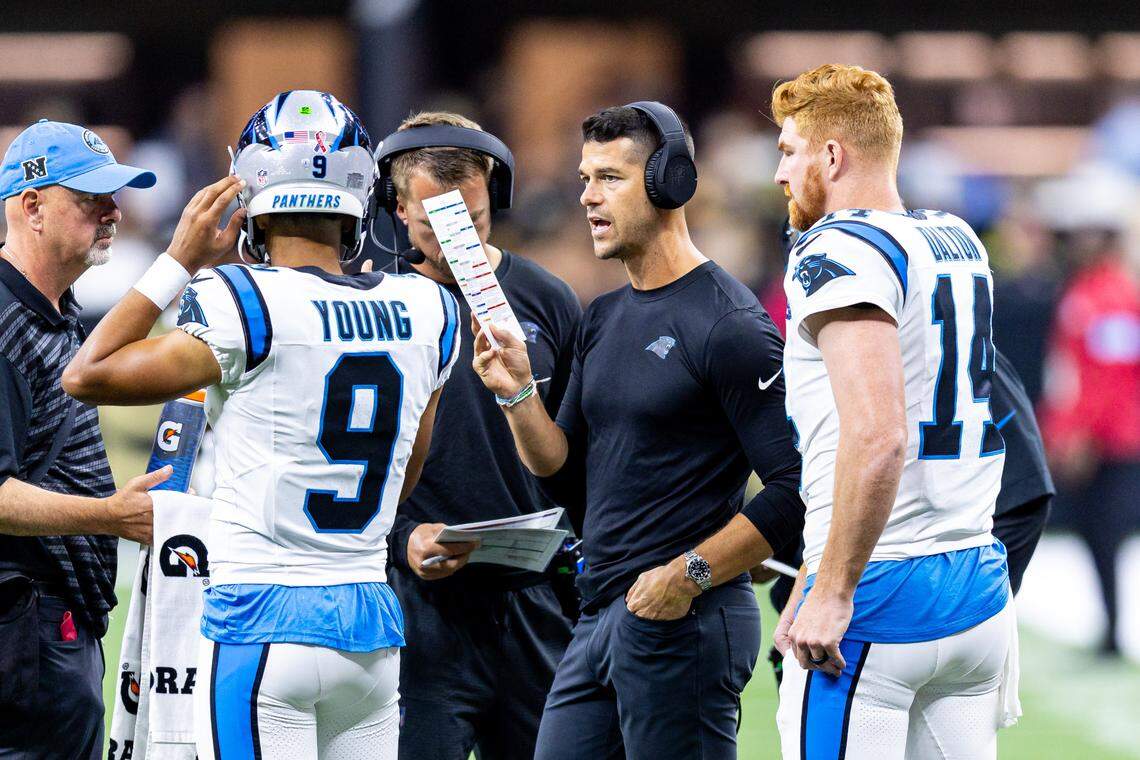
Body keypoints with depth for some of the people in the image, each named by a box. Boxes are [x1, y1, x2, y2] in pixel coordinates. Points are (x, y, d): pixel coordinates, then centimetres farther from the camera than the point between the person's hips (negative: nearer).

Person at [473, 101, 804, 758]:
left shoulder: (728, 326, -11)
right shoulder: (606, 320, 16)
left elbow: (795, 489, -16)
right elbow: (568, 477, 18)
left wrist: (689, 575, -17)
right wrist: (518, 394, 3)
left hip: (685, 625, -9)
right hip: (600, 622, 9)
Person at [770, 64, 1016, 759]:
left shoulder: (838, 252, -13)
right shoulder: (961, 243, 14)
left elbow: (878, 439, -24)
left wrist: (831, 593, -21)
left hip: (883, 595, -8)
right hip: (980, 591, 8)